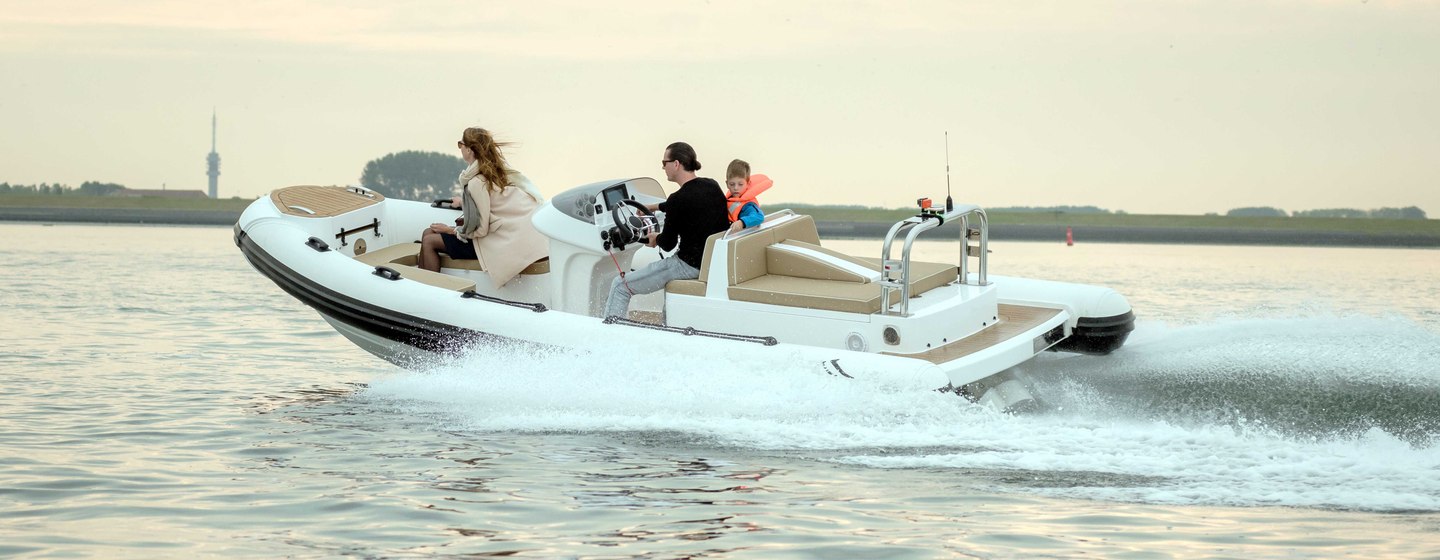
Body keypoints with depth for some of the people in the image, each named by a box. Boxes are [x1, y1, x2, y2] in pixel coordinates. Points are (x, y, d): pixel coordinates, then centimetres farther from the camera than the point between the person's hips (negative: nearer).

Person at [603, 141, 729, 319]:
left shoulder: (678, 199, -21)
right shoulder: (712, 186, 2)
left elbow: (668, 244, -11)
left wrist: (656, 239, 13)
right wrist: (656, 207, 39)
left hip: (692, 265, -8)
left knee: (620, 286, 2)